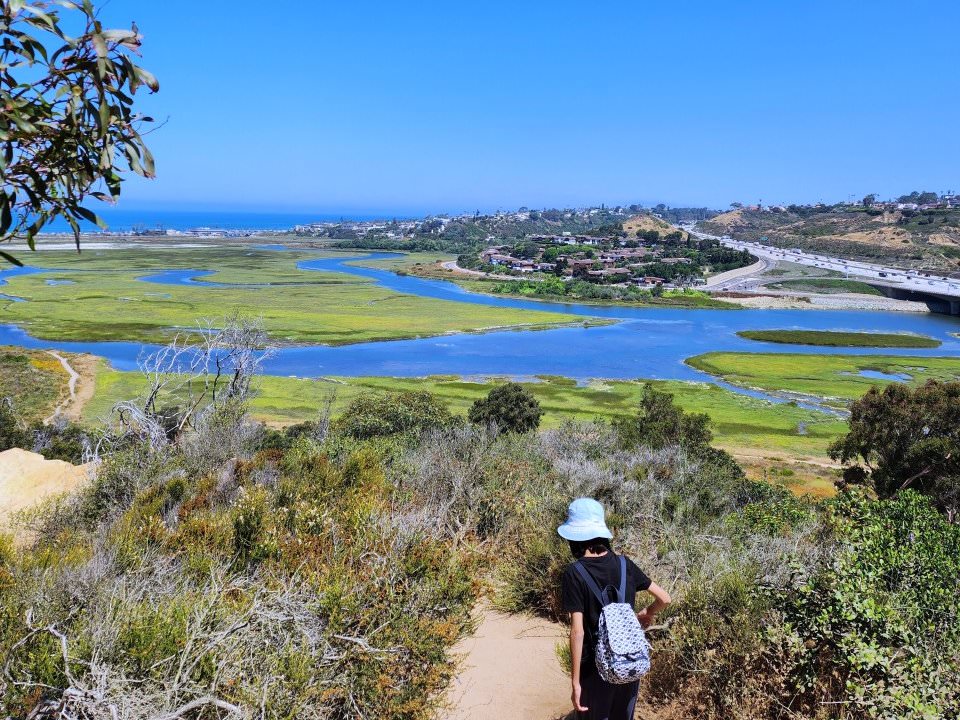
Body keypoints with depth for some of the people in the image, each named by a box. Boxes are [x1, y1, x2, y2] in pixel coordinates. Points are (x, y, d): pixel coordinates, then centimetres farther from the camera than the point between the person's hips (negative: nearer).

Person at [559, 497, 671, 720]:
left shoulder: (574, 574, -18)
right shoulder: (624, 564, -5)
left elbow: (577, 632, -20)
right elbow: (664, 598, 1)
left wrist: (575, 682, -14)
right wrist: (647, 614, 21)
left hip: (596, 666, -4)